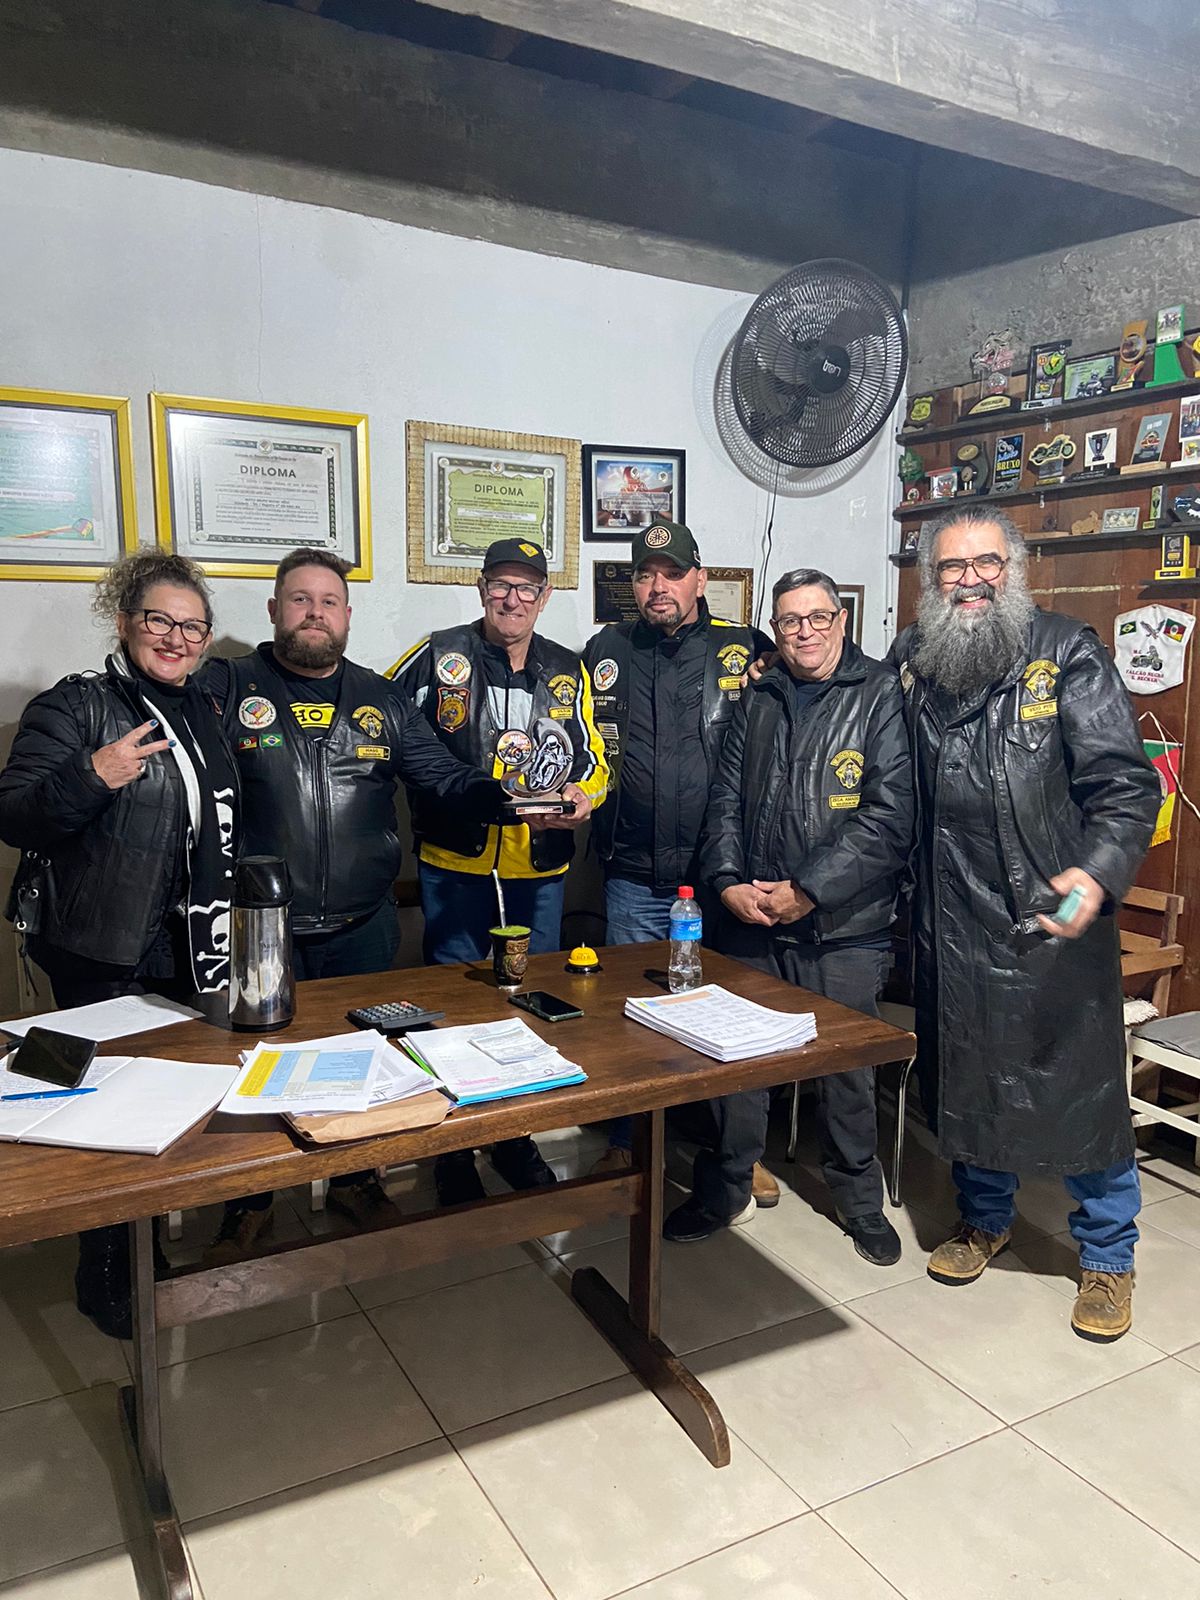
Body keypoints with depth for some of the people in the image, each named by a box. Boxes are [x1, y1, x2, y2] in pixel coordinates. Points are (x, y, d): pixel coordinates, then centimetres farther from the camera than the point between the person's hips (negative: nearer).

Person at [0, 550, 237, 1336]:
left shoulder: (202, 710, 11)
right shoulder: (75, 704, -9)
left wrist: (224, 921, 18)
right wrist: (91, 777, -31)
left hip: (189, 948, 7)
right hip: (105, 955, -6)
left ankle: (166, 1245, 39)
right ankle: (107, 1278, 24)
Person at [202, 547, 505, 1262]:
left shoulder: (381, 700, 7)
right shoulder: (228, 688, -2)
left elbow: (445, 777, 3)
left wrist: (508, 797, -15)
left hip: (362, 928, 3)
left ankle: (355, 1178, 40)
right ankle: (249, 1198, 35)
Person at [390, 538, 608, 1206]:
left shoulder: (569, 670, 8)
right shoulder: (439, 656, -3)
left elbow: (592, 757, 10)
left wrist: (583, 796, -11)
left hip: (540, 867, 4)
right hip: (455, 864, -3)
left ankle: (516, 1136, 33)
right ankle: (452, 1145, 25)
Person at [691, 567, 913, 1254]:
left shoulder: (882, 694, -5)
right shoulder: (759, 698, 11)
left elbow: (890, 817, -13)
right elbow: (728, 797, 10)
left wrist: (806, 891, -15)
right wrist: (728, 882, -5)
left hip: (844, 926, -4)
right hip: (751, 919, 4)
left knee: (846, 1067, 9)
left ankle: (860, 1199, 32)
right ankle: (726, 1185, 31)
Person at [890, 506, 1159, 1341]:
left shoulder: (1068, 654, -8)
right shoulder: (910, 661, 5)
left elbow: (1125, 784, -14)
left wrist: (1098, 873, -28)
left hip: (1054, 921, -4)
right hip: (951, 922, 4)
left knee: (1082, 1089, 7)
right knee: (965, 1079, 18)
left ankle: (1108, 1258, 30)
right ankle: (985, 1218, 42)